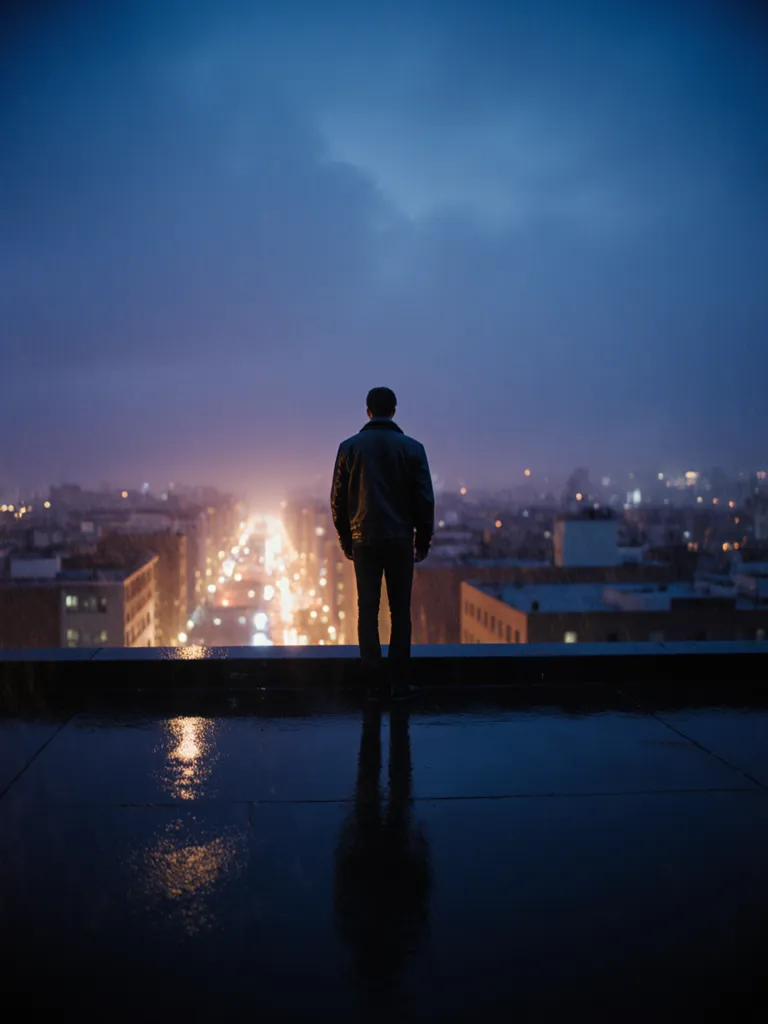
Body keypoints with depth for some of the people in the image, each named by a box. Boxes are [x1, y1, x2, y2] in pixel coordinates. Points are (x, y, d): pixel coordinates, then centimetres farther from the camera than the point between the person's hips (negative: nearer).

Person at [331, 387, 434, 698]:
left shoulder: (349, 447, 1)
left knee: (367, 611, 5)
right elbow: (425, 500, -1)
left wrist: (345, 539, 12)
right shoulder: (412, 448, -1)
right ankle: (399, 682, 5)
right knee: (400, 612, 6)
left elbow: (338, 499, 3)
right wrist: (423, 540, 8)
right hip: (400, 540, 0)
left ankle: (375, 682, 5)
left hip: (364, 541, 1)